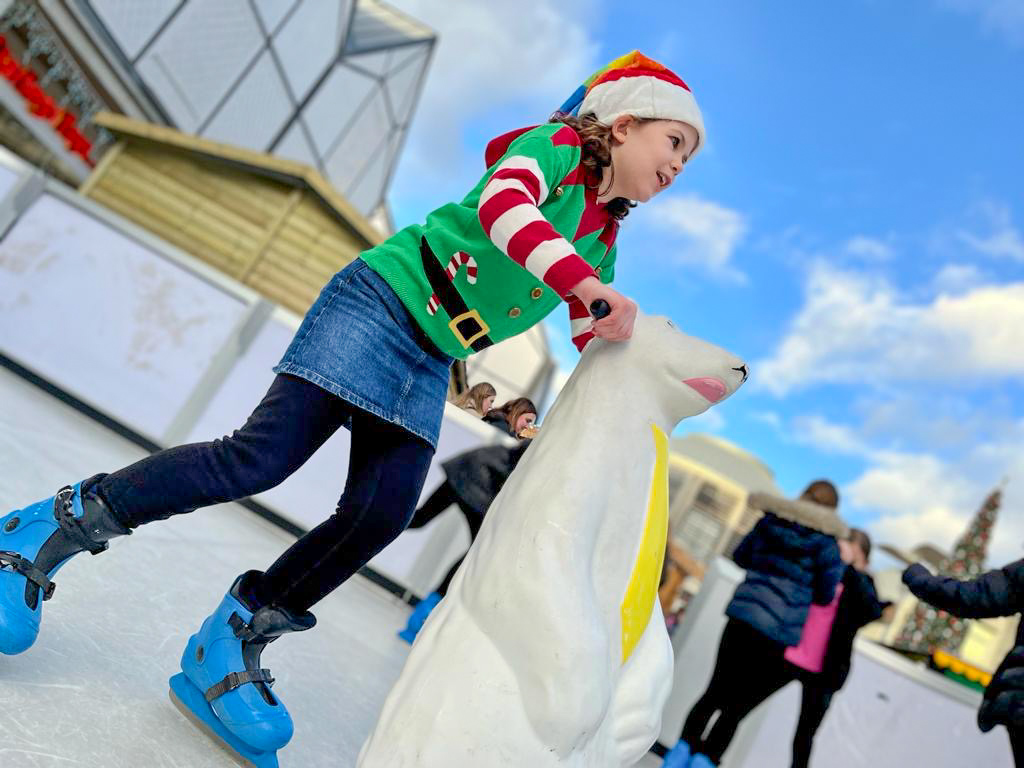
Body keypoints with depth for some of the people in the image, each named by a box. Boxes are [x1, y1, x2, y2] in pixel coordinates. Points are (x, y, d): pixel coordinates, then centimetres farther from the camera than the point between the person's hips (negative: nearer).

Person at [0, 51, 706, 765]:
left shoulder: (603, 245, 19)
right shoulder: (556, 145, -2)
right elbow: (501, 207, -25)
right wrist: (591, 284, -32)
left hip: (431, 365, 7)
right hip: (381, 302, -7)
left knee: (380, 515, -9)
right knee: (261, 457, -15)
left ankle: (227, 650, 6)